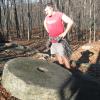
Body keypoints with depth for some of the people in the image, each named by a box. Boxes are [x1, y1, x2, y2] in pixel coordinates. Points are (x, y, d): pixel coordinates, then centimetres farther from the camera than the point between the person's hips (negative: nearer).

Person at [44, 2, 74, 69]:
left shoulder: (60, 15, -14)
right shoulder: (47, 17, 6)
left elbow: (71, 22, -20)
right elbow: (45, 23, 29)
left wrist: (65, 33, -19)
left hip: (60, 39, -7)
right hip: (52, 39, 7)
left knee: (63, 55, -9)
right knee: (56, 54, 10)